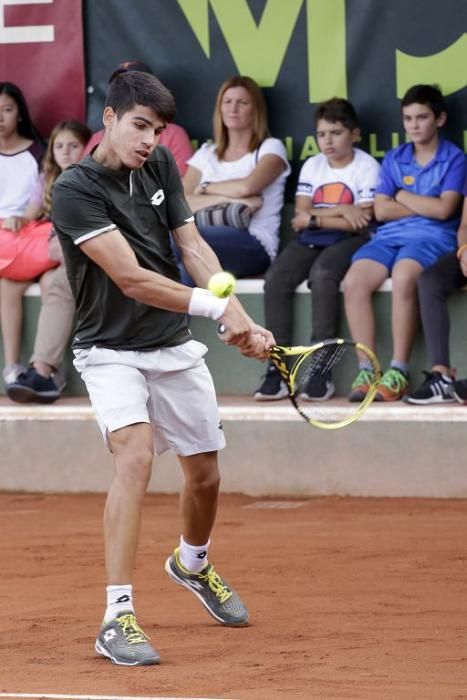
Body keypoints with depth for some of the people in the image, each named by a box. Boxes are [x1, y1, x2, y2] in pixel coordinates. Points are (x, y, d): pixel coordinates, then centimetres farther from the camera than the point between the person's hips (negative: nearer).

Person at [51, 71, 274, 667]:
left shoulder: (161, 166, 0)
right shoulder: (75, 190, -20)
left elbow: (193, 247, -2)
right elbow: (132, 280, -25)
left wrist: (241, 320, -16)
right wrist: (217, 305, -27)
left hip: (175, 348, 6)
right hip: (111, 350, -6)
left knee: (205, 475, 15)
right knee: (135, 455, -29)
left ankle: (192, 563, 49)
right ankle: (117, 618, -30)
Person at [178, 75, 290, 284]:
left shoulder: (271, 148, 10)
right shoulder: (206, 154, 22)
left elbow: (247, 186, -11)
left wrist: (206, 188, 6)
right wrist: (226, 198, -8)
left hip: (254, 246, -3)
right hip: (211, 244, 4)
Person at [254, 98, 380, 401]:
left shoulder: (366, 167, 0)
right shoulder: (312, 166, 14)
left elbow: (361, 221, -11)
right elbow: (301, 216, 5)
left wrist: (315, 218, -7)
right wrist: (340, 211, -9)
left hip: (349, 240, -5)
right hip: (311, 241, 5)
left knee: (322, 274, -37)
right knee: (276, 278, -24)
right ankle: (277, 369, -25)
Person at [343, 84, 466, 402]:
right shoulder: (394, 159, 18)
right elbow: (381, 210, 8)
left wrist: (402, 197, 4)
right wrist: (426, 206, 0)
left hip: (432, 237, -4)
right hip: (390, 235, 5)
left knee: (403, 277, -37)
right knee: (354, 281, -26)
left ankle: (399, 371, -30)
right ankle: (366, 370, -24)